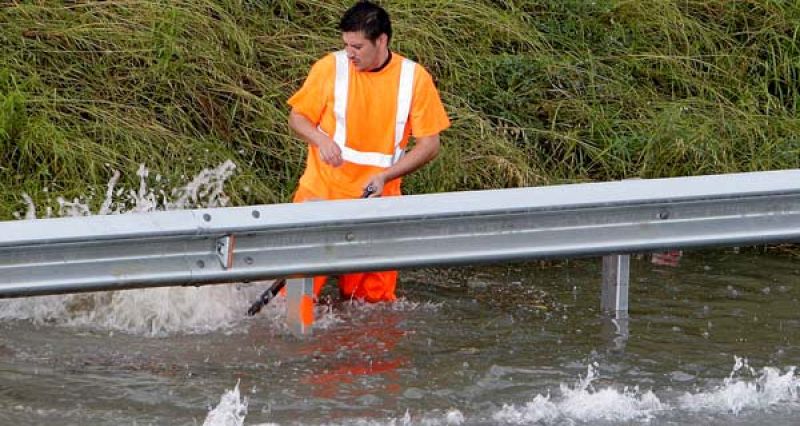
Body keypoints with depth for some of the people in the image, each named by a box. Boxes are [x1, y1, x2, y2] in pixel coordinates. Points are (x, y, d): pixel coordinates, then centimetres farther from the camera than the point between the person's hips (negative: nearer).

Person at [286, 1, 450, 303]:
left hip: (377, 198, 1)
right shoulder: (330, 68, -4)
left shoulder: (415, 78, -3)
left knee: (374, 300, 3)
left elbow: (430, 144, 0)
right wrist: (321, 139, -17)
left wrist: (385, 176, -14)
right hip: (322, 192, -1)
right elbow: (297, 118, 6)